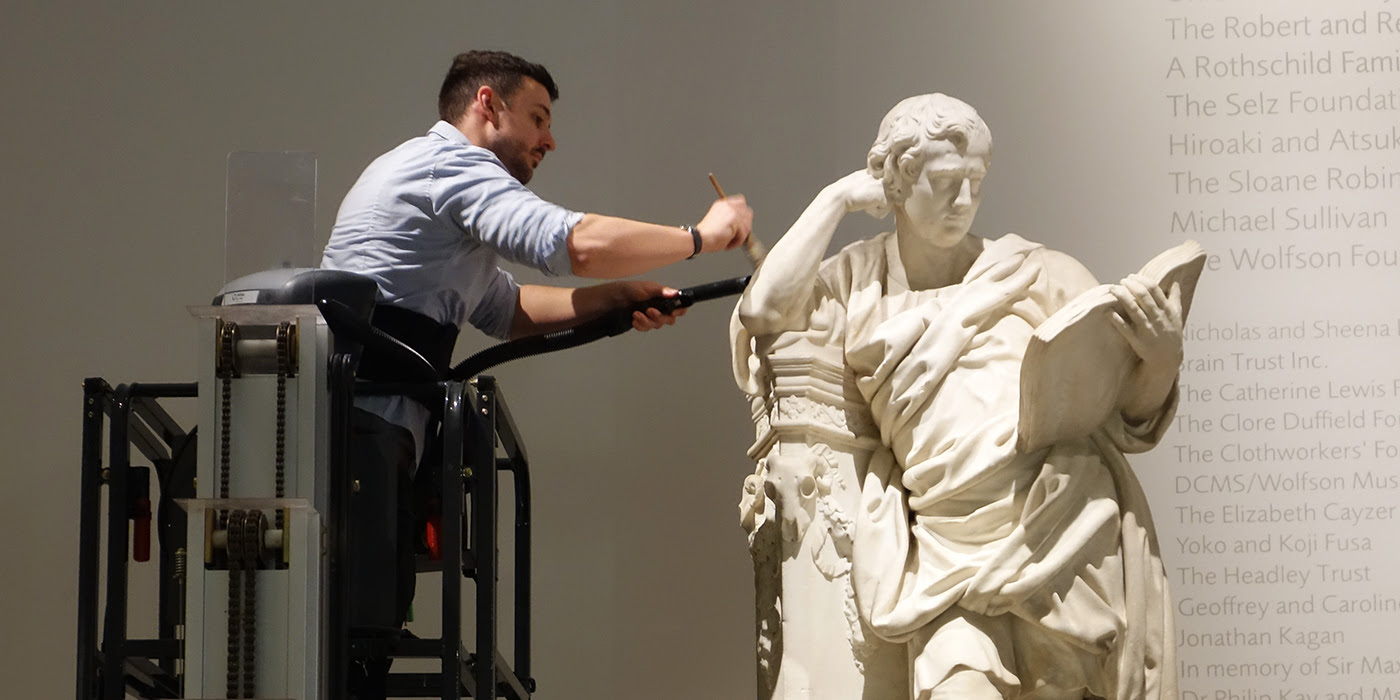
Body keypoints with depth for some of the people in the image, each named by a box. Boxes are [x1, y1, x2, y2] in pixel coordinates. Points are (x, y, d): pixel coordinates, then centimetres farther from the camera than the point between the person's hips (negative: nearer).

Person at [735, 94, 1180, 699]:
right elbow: (763, 310, -5)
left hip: (1066, 530, 0)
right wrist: (837, 199, 5)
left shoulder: (1035, 274, 7)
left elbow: (1130, 413, 8)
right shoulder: (858, 284, 14)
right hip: (951, 553, 1)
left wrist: (1160, 360, -15)